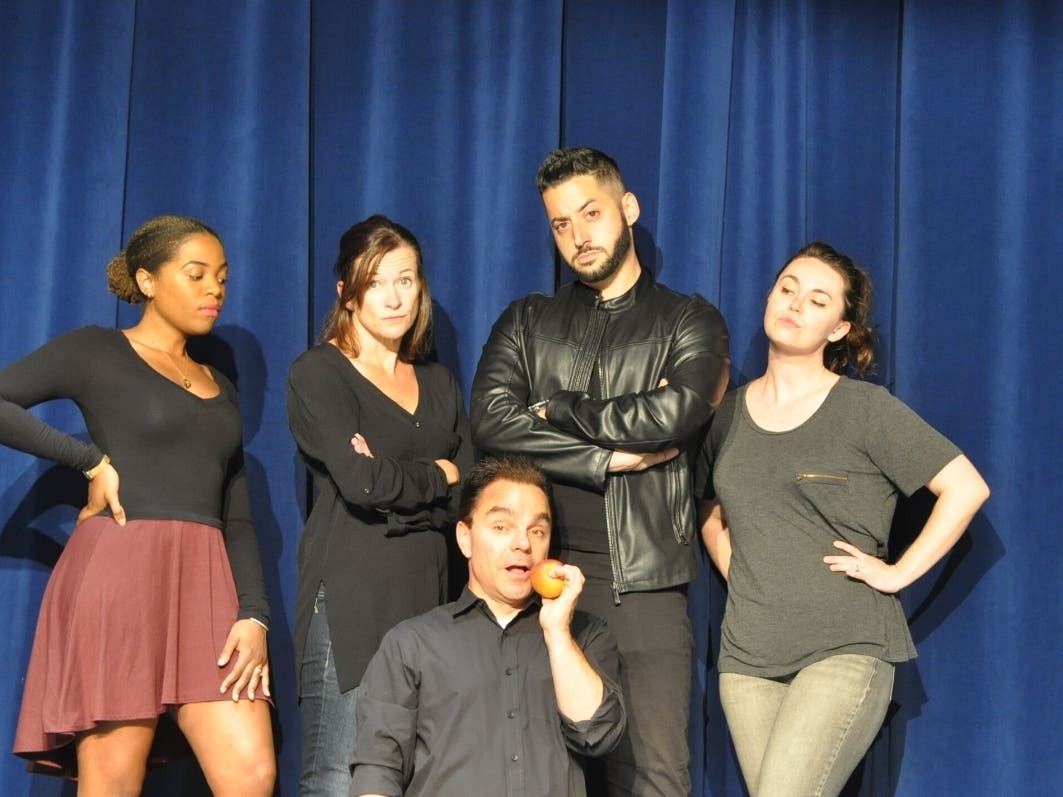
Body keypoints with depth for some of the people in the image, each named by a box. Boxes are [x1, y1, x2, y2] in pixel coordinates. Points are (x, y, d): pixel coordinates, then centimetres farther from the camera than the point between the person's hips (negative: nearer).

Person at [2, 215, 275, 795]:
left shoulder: (220, 389, 22)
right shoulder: (96, 351, 6)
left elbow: (237, 519, 15)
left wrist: (254, 614, 0)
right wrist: (92, 460, -7)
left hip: (205, 584, 5)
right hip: (119, 575, -5)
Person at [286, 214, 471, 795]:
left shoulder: (438, 383, 18)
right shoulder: (318, 374, 0)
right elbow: (360, 482, -15)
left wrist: (396, 496, -9)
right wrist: (438, 477, 2)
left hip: (426, 597, 5)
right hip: (350, 596, -5)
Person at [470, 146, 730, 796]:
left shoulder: (689, 322, 9)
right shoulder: (527, 323, 16)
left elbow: (677, 412, -12)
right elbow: (492, 421, -2)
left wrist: (557, 410, -1)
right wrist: (611, 457, -8)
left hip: (645, 586, -2)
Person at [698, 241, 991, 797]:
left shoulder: (866, 409, -3)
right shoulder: (730, 411, 12)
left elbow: (966, 489, -5)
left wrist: (897, 574, -7)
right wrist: (733, 571, 11)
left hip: (844, 651, -5)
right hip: (747, 655, 5)